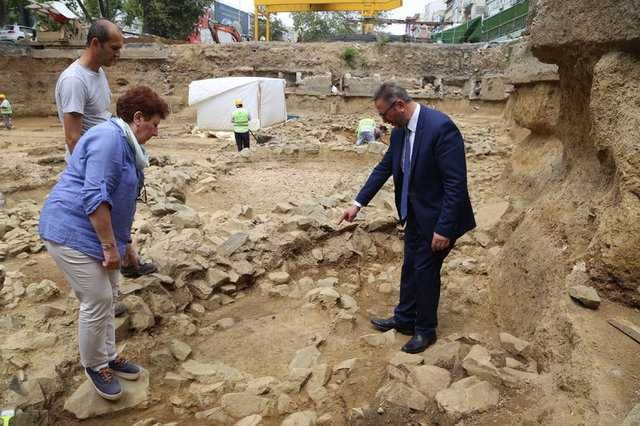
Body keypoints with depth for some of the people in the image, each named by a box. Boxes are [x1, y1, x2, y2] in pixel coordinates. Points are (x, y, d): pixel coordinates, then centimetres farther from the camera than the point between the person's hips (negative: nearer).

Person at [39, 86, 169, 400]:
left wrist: (122, 242, 30)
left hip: (95, 233, 10)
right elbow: (95, 198, -27)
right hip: (72, 232, -10)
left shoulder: (123, 142, 14)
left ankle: (108, 356, 29)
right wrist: (110, 246, -22)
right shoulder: (108, 139, -20)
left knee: (109, 296, 15)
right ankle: (94, 365, 15)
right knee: (97, 300, -5)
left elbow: (119, 198, 24)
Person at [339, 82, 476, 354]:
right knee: (410, 267, 18)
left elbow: (456, 182, -25)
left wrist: (444, 228, -24)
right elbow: (384, 167, 11)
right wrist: (359, 202, 9)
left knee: (426, 270, 4)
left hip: (437, 215, -8)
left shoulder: (440, 127, -26)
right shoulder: (399, 130, 0)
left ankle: (426, 330, 25)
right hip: (415, 212, 8)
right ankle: (405, 319, 37)